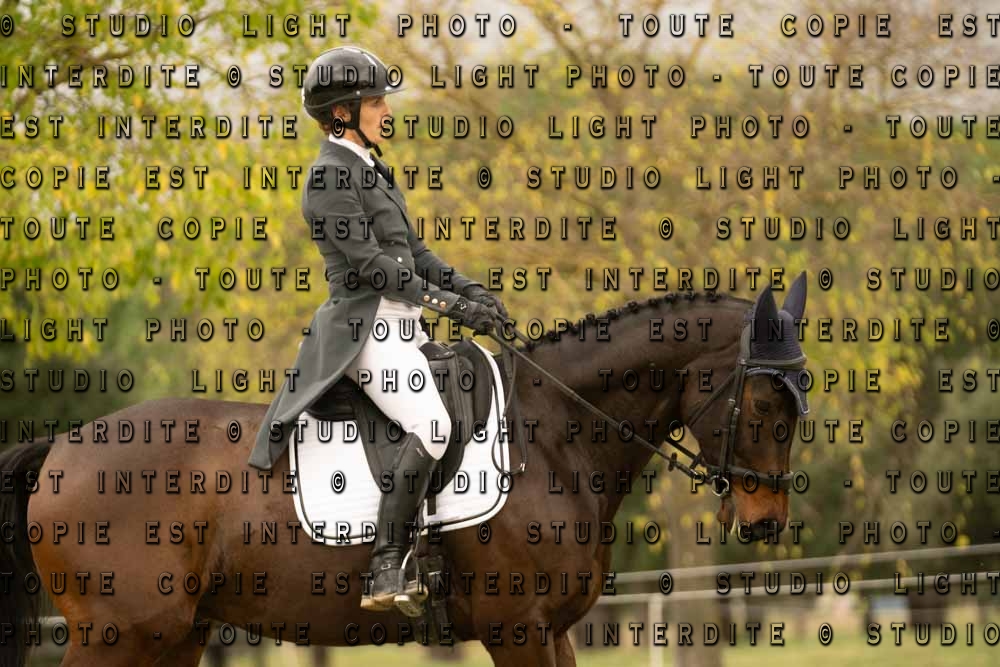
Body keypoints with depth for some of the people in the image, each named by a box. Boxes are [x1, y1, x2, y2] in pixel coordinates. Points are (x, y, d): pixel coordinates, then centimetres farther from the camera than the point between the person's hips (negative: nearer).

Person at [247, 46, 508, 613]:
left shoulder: (369, 168, 18)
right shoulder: (331, 175, -12)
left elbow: (412, 248, 20)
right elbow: (370, 261, -19)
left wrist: (469, 288, 5)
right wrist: (450, 304, -20)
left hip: (402, 325, 11)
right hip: (366, 326, -10)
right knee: (431, 427, -28)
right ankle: (385, 576, -29)